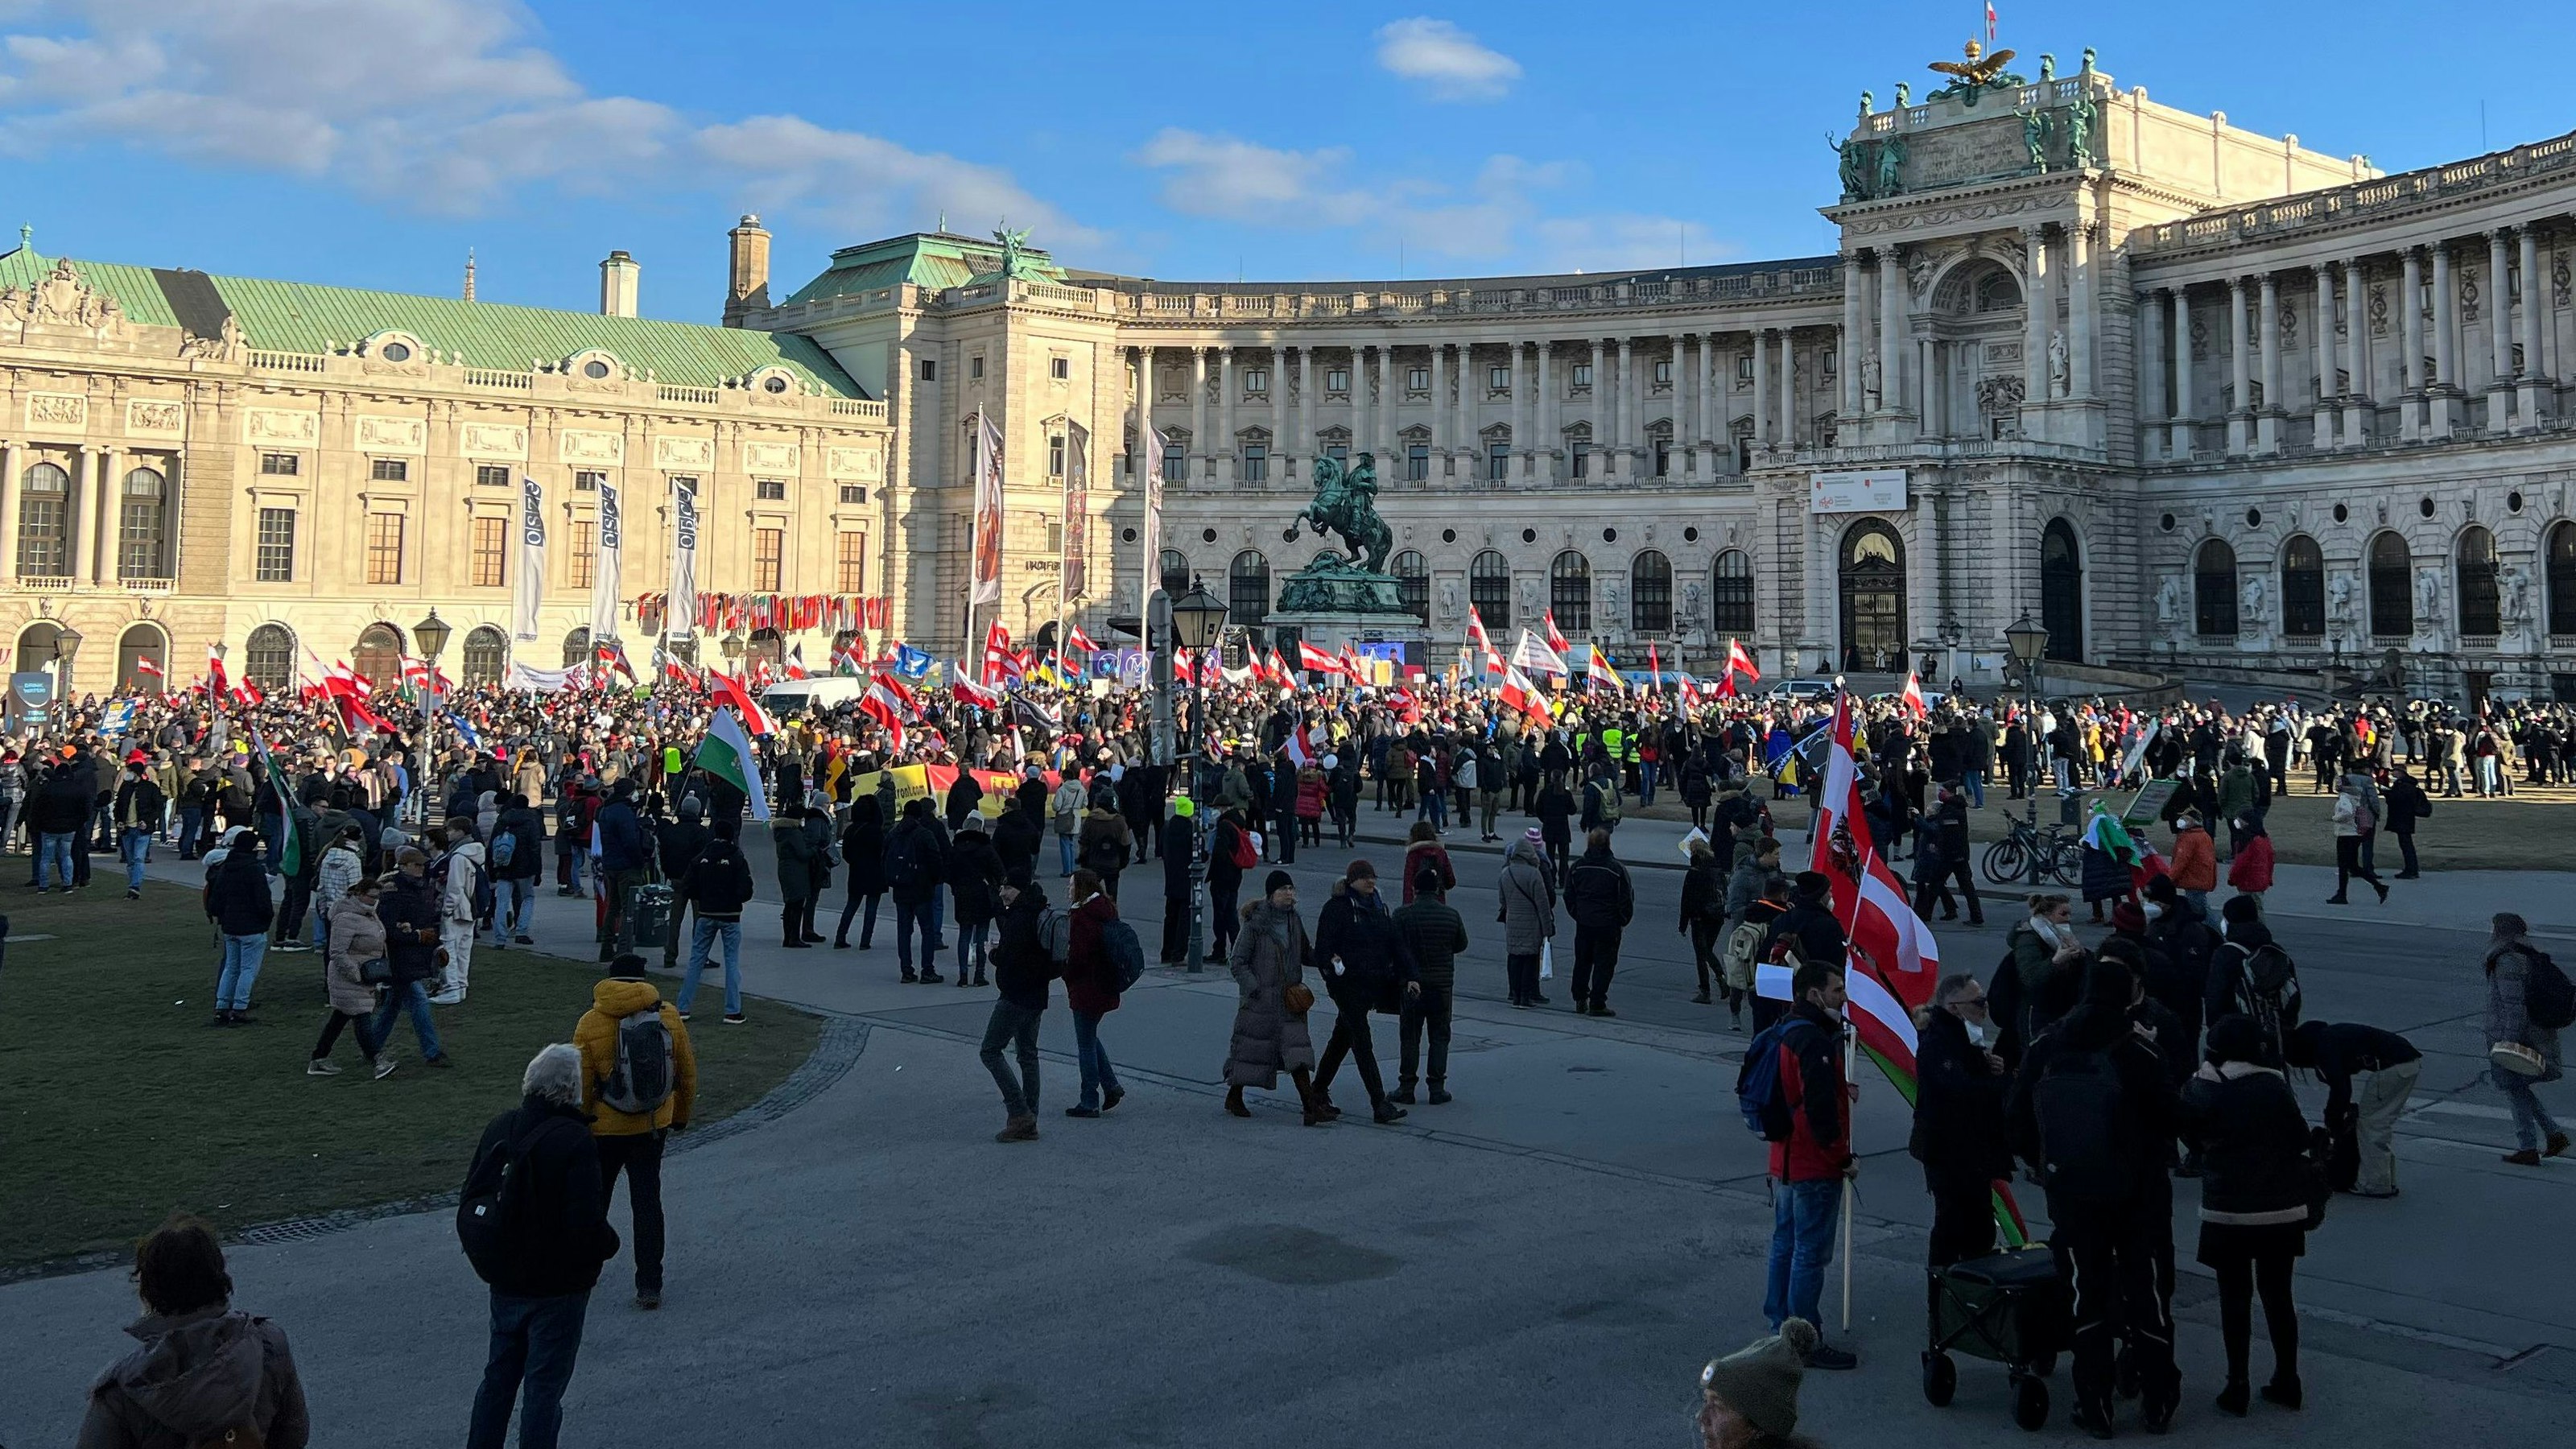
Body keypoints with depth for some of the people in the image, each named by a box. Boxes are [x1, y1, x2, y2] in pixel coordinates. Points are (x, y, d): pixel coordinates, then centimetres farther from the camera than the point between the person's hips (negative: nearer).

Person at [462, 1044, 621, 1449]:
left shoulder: (500, 1128, -2)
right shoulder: (576, 1141, -23)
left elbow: (470, 1202, 6)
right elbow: (586, 1224, -27)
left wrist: (487, 1260, 18)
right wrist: (610, 1244, -7)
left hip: (505, 1282, 6)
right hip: (558, 1289, -6)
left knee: (498, 1377, 21)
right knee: (544, 1386, 6)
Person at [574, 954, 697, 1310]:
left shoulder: (591, 1022, -11)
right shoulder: (669, 1016, -3)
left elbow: (580, 1083, -9)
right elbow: (687, 1072, 5)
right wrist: (681, 1115, 19)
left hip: (604, 1128, -2)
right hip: (653, 1126, 2)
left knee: (594, 1198, 17)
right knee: (647, 1201, 7)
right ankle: (649, 1285, 5)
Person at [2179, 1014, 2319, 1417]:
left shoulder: (2199, 1091, -6)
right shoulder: (2274, 1086, -9)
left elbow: (2192, 1138, 5)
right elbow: (2300, 1138, -1)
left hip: (2226, 1212, -1)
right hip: (2281, 1209, 1)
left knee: (2234, 1297, 8)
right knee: (2277, 1294, 14)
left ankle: (2237, 1387, 9)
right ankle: (2287, 1381, 21)